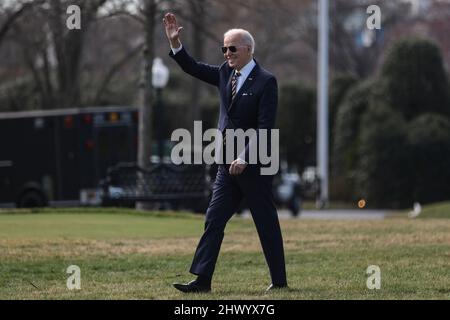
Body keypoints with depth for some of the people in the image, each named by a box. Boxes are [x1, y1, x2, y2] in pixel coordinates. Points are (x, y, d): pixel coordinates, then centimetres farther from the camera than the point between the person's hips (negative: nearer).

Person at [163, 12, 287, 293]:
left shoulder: (266, 82, -11)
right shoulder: (226, 73, 10)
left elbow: (265, 127, -17)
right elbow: (193, 68, 11)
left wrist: (245, 158, -23)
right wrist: (175, 42, -3)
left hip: (254, 165, -7)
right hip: (228, 165, 7)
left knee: (266, 224, 2)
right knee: (213, 221, 0)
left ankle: (280, 281, 12)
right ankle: (202, 280, -2)